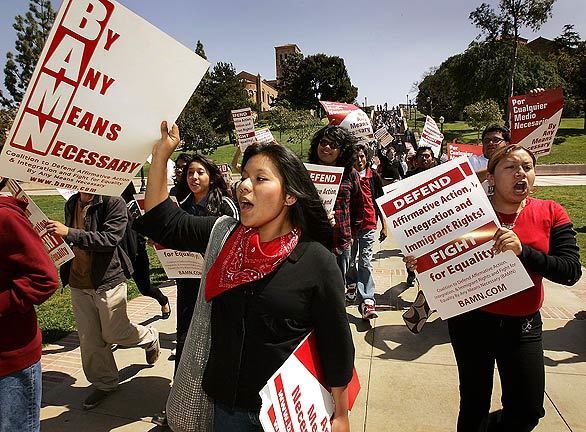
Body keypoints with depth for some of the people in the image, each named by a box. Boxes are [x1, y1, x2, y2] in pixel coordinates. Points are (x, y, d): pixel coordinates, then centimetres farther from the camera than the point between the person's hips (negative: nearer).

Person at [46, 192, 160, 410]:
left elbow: (110, 238, -24)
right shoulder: (71, 203, 7)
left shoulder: (114, 202, -15)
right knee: (89, 340, 12)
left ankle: (150, 338, 38)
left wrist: (70, 233, -30)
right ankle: (103, 384, 32)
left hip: (108, 281, -6)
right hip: (79, 284, 6)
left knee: (114, 333, 7)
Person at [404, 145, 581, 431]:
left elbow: (571, 272, -13)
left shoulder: (551, 214, -4)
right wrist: (420, 263, -21)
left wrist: (522, 250, -28)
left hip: (522, 325, 2)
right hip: (472, 321, -1)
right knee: (474, 406, 11)